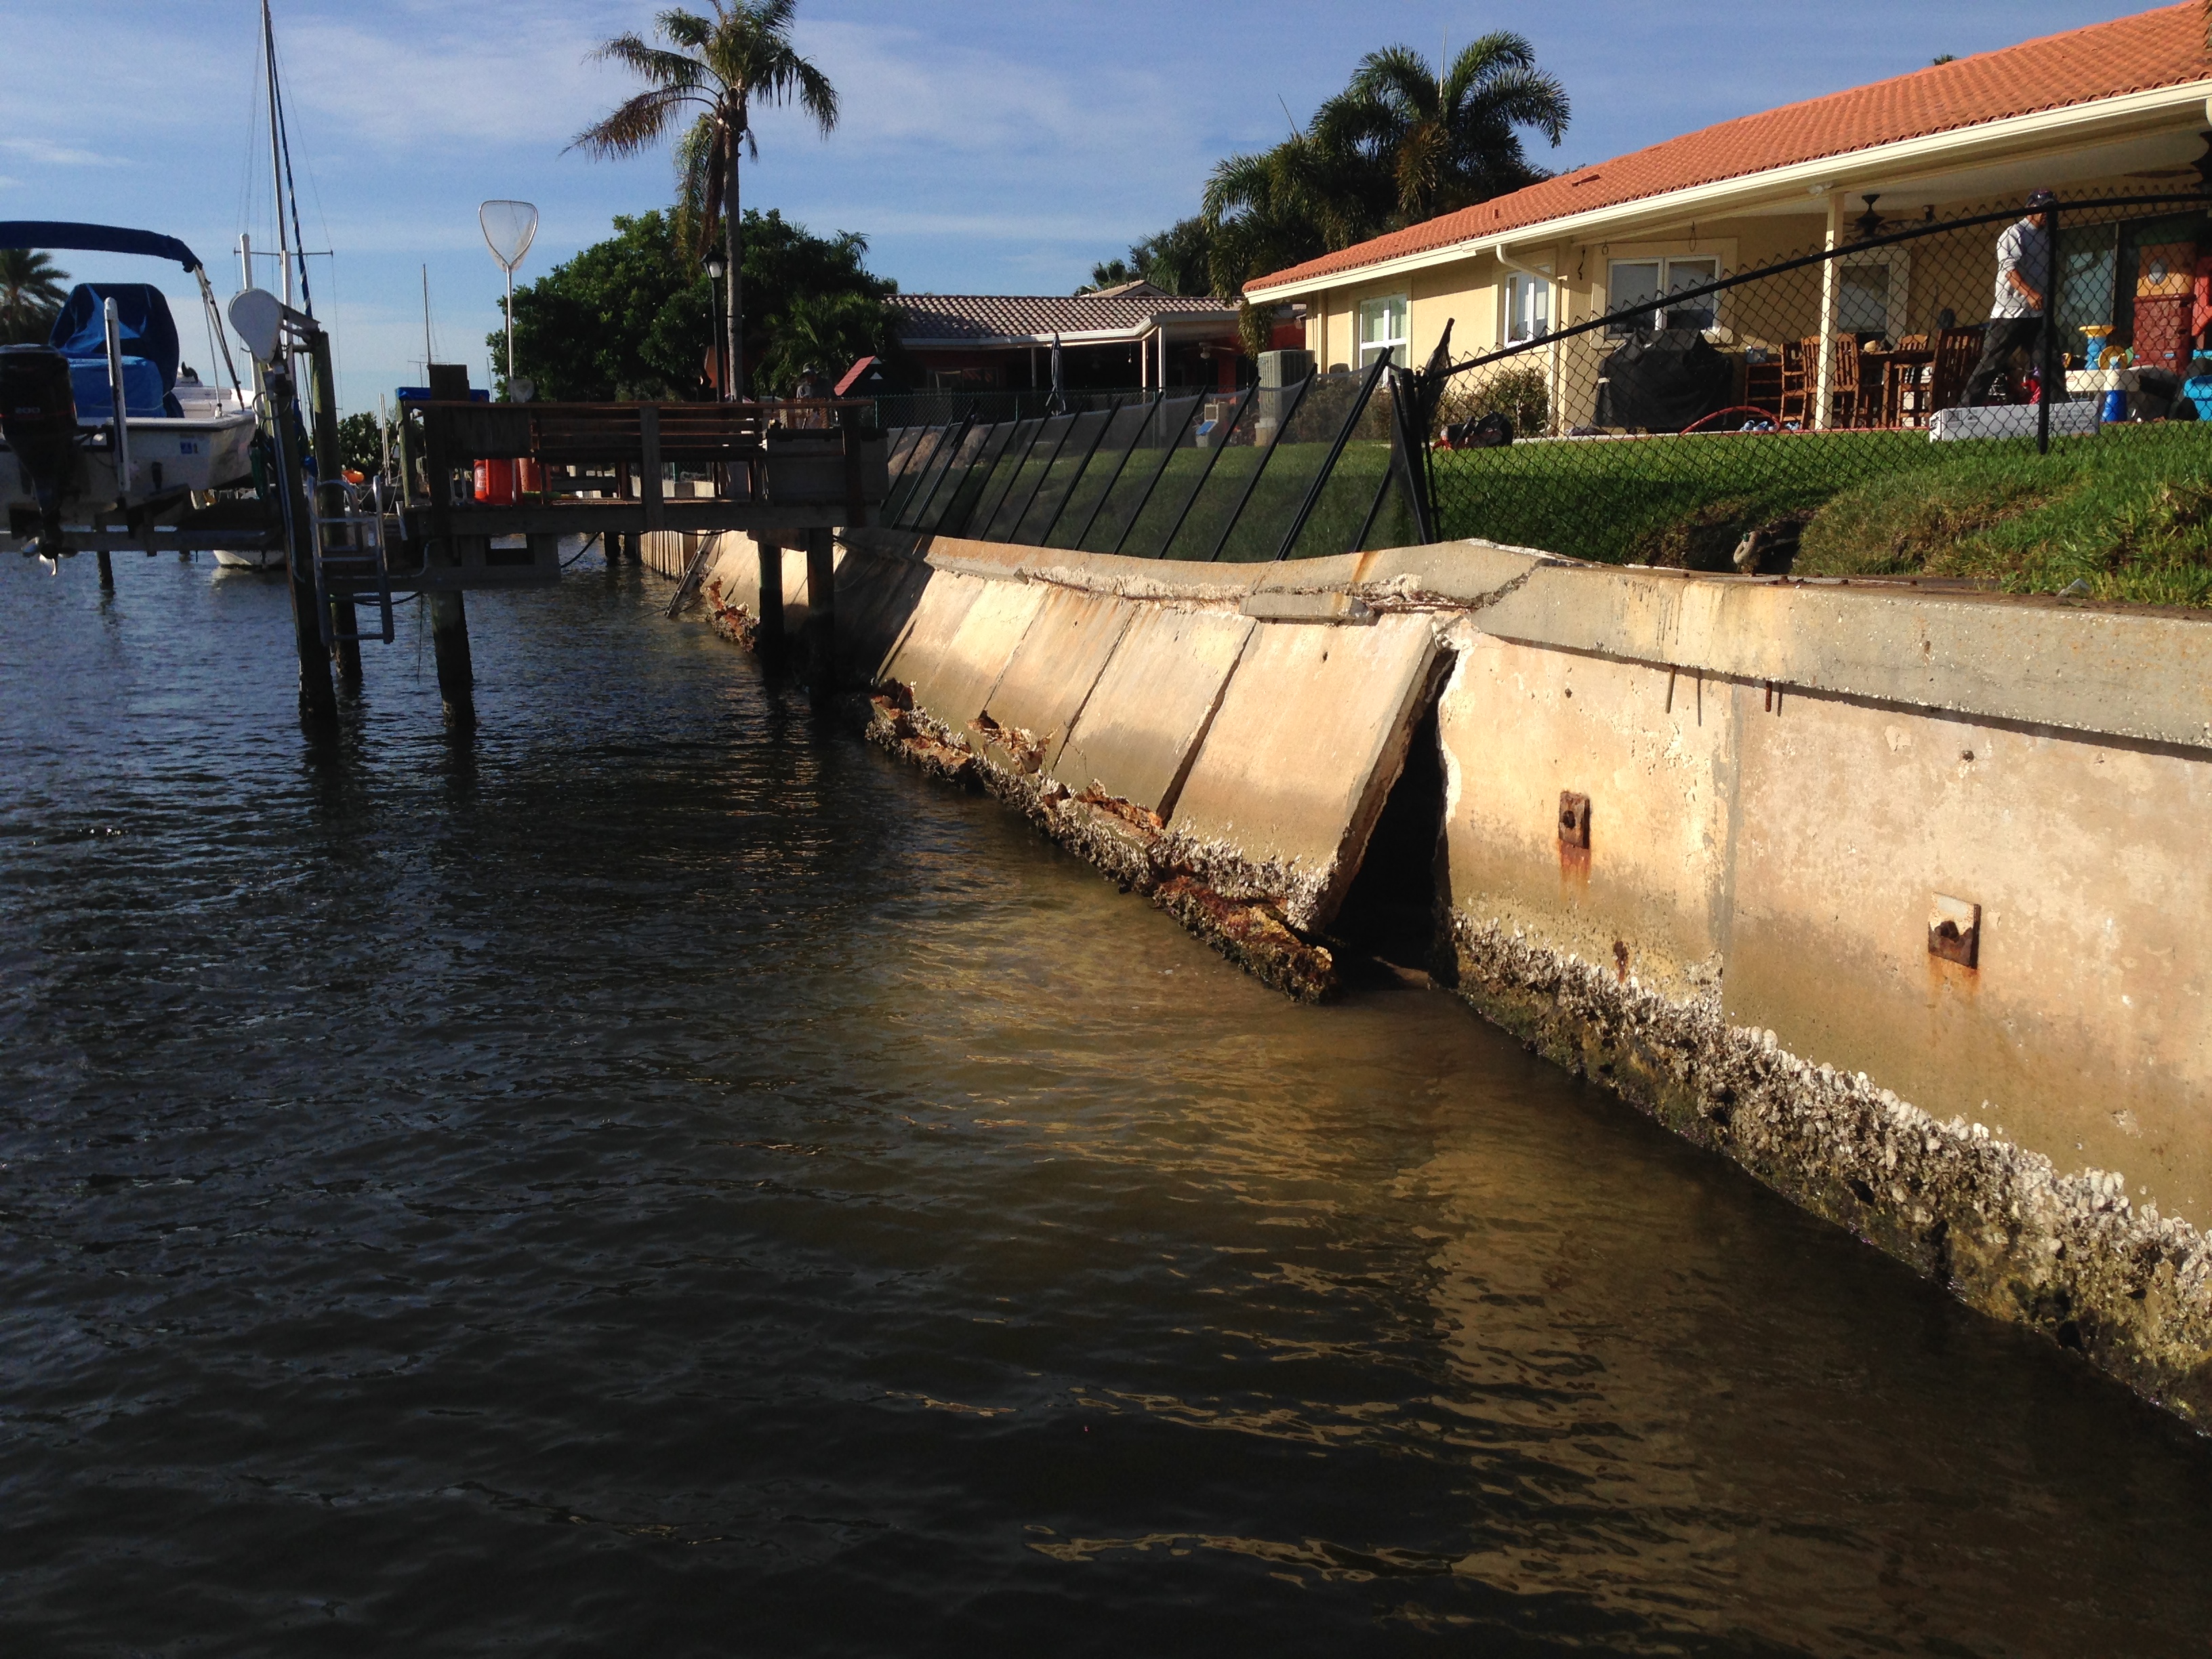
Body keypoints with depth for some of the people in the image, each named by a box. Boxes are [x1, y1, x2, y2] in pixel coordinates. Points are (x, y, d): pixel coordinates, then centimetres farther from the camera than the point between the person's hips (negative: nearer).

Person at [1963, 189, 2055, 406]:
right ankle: (1970, 405, -4)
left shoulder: (2047, 236, 18)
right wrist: (2030, 294, -30)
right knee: (1992, 363, -8)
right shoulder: (2014, 233, -5)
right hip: (2010, 312, -7)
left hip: (2038, 313, 7)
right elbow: (2010, 269, -18)